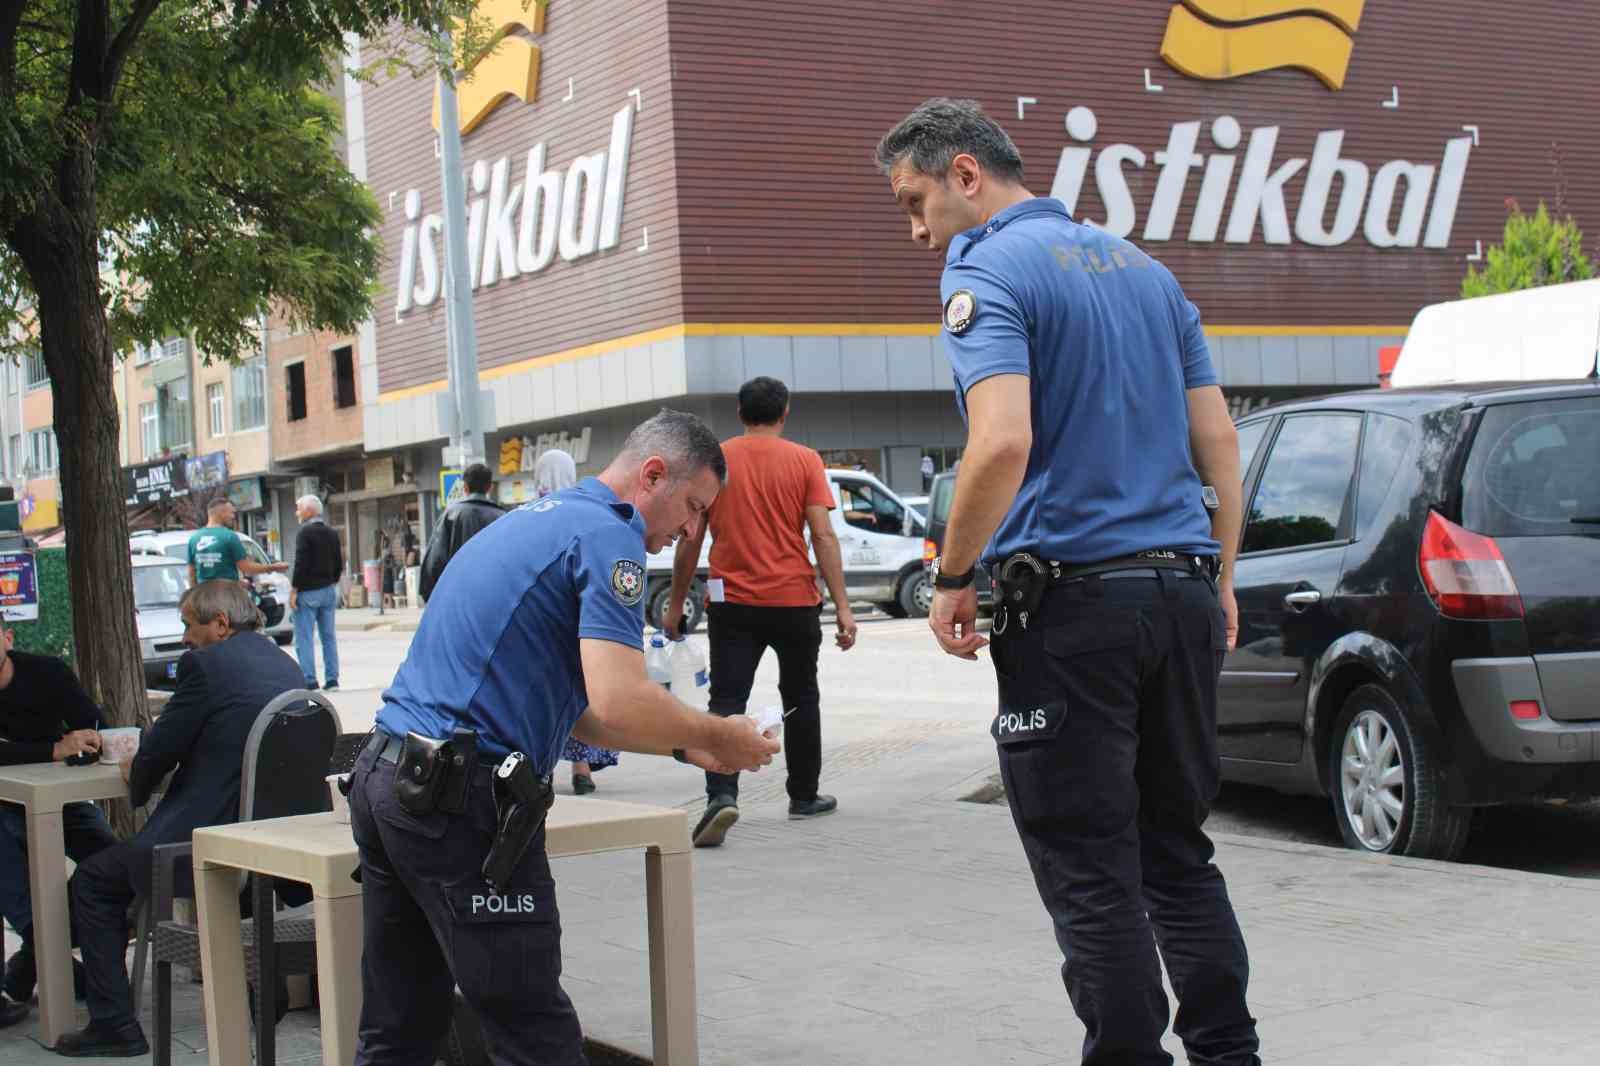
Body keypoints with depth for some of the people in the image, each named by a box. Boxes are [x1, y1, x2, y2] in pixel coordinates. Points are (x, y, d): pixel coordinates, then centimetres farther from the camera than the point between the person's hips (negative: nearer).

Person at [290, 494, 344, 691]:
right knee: (329, 636, 10)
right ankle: (332, 679, 9)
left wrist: (294, 590, -13)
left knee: (304, 638, -4)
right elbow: (339, 564, 15)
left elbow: (301, 564, -17)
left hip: (308, 592, -7)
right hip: (328, 590, 7)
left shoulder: (305, 533, -12)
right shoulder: (332, 533, 12)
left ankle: (309, 680, -9)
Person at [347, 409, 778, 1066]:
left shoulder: (534, 519, 23)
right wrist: (717, 736, -4)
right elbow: (618, 702, -21)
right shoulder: (608, 537, -8)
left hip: (381, 779, 10)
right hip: (461, 798, -10)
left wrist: (684, 745, 20)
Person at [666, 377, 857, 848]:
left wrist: (676, 604, 9)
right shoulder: (804, 460, -2)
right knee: (800, 699, 18)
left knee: (726, 703, -4)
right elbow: (823, 535, -8)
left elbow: (690, 538, 1)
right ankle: (804, 796, 29)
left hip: (733, 603, 0)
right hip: (795, 601, 0)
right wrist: (842, 606, -7)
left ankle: (722, 795, -25)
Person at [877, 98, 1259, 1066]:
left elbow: (1003, 443, -22)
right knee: (1180, 852, 16)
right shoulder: (1142, 267, 17)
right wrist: (1218, 579, 21)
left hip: (1070, 597, -8)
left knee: (1091, 876, 0)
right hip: (1182, 590, 8)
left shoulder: (987, 270, -7)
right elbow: (1220, 442, 16)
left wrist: (952, 577, -10)